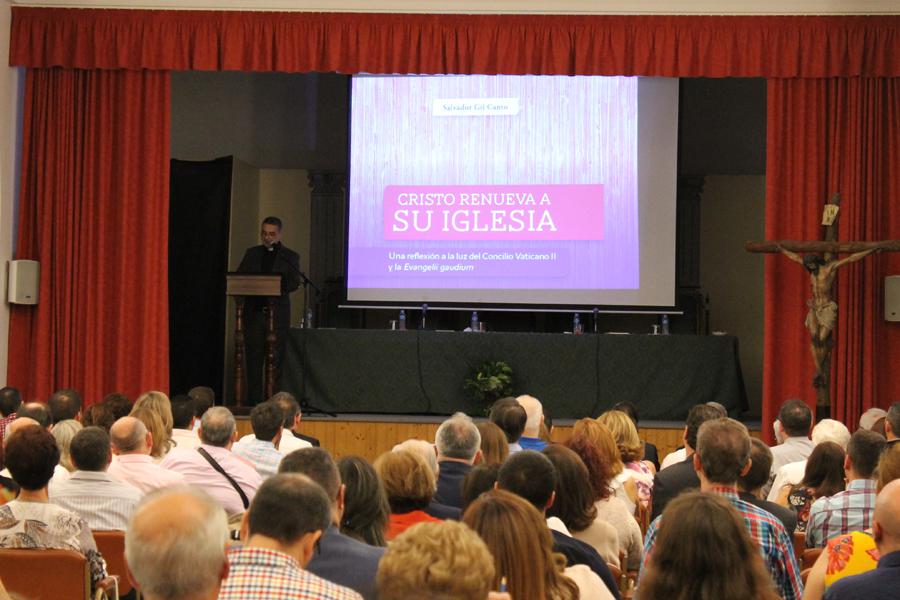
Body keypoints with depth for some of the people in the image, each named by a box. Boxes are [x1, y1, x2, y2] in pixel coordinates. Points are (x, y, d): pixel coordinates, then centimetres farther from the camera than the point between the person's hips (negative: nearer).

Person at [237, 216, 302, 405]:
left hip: (278, 313, -2)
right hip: (254, 311, 2)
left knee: (275, 359, -3)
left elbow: (294, 283, -3)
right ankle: (253, 401, 3)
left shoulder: (290, 257, 7)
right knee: (254, 357, 0)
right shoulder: (252, 253, 15)